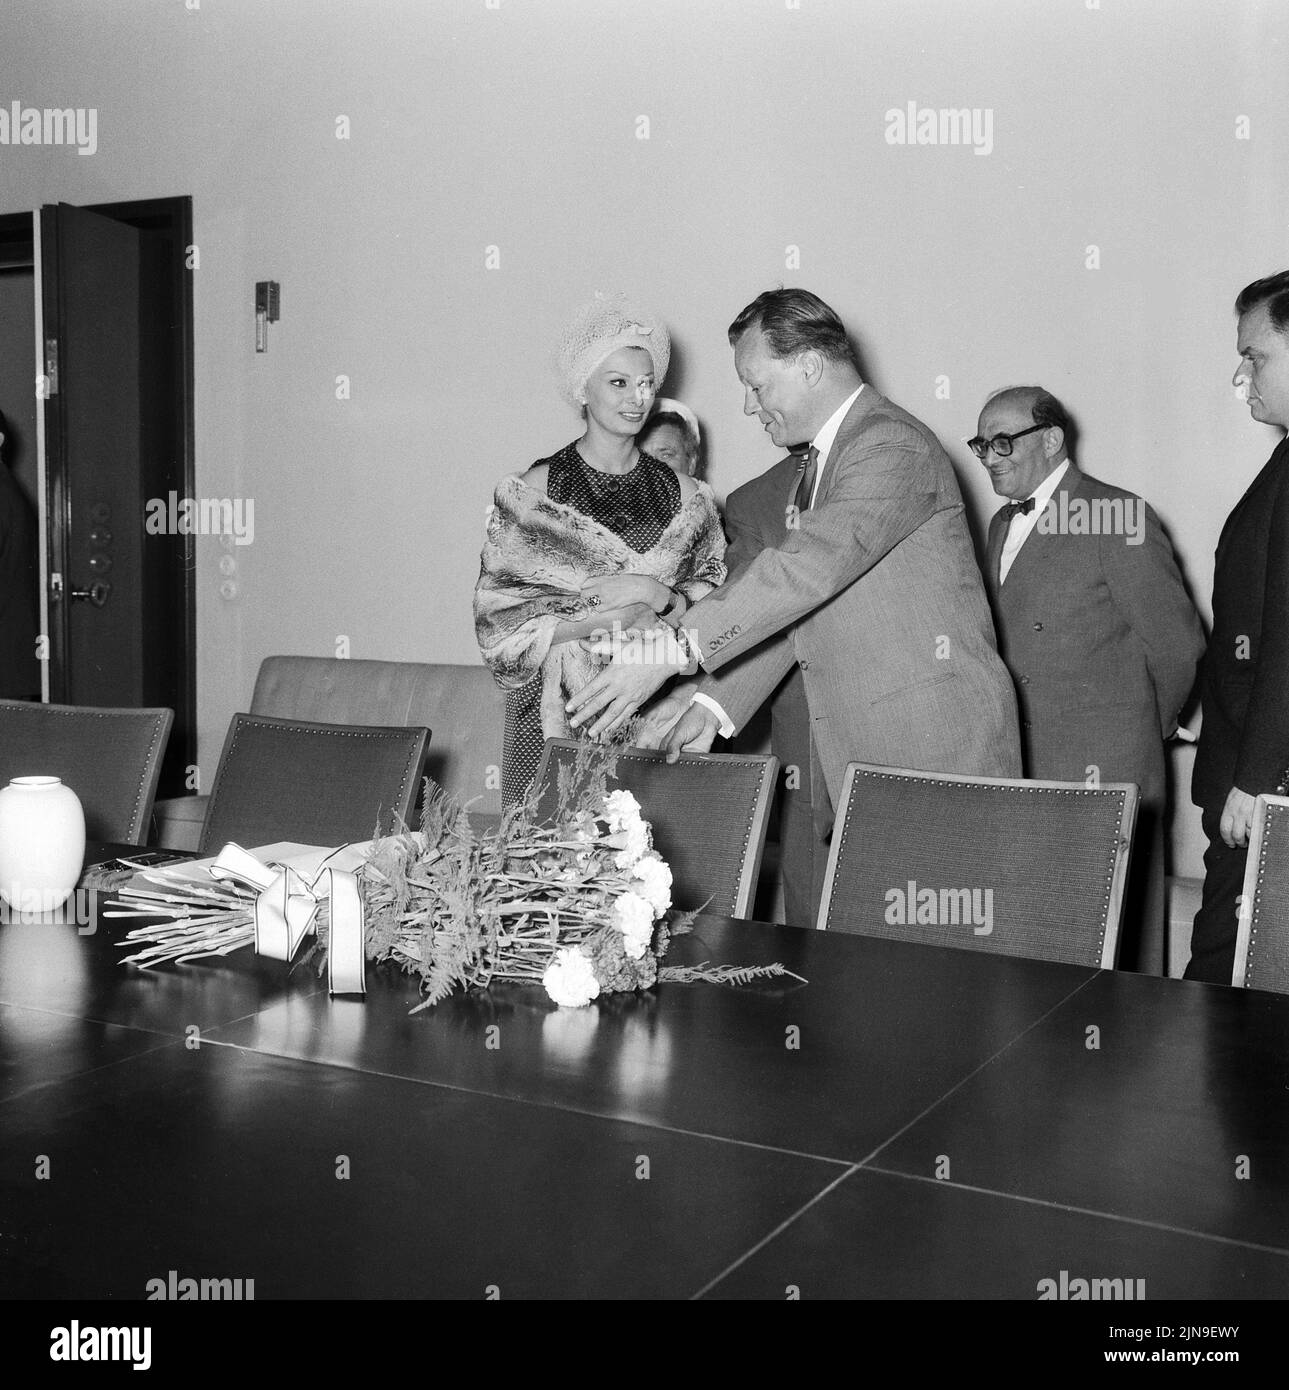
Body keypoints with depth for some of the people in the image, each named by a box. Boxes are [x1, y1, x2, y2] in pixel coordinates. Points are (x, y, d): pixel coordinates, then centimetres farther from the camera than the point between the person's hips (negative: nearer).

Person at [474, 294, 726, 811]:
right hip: (557, 717, -2)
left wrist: (663, 597, -10)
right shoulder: (527, 496, -3)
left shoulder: (686, 498, 6)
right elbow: (501, 622, -8)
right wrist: (607, 612, -15)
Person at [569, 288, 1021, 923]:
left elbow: (810, 565, -26)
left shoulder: (894, 445, -13)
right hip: (845, 754, 9)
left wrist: (673, 651, -31)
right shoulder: (805, 469, 19)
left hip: (933, 750, -9)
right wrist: (714, 702, 6)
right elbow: (788, 607, 19)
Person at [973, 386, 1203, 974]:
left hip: (1103, 763, -7)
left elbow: (1178, 642, -6)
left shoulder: (1118, 517, -9)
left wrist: (1150, 728, 5)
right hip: (1019, 760, 7)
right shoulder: (1003, 523, 16)